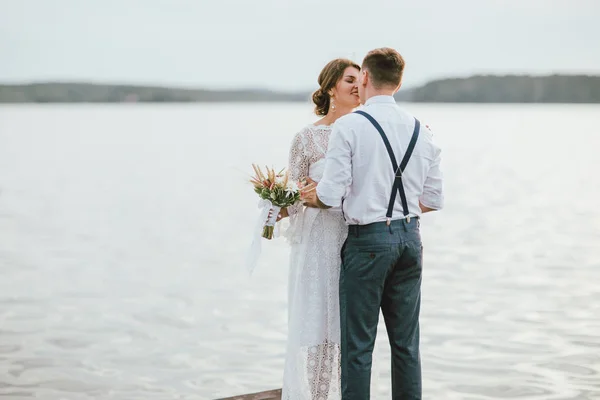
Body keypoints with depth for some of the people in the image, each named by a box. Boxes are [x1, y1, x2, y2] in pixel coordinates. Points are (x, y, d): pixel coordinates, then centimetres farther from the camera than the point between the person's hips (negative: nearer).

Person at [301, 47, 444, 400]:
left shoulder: (349, 126, -10)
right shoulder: (421, 130, 6)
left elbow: (330, 196, -13)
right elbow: (434, 200, 9)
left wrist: (306, 197, 7)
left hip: (368, 240, -5)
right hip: (410, 238, 5)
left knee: (358, 345, 1)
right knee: (407, 343, 11)